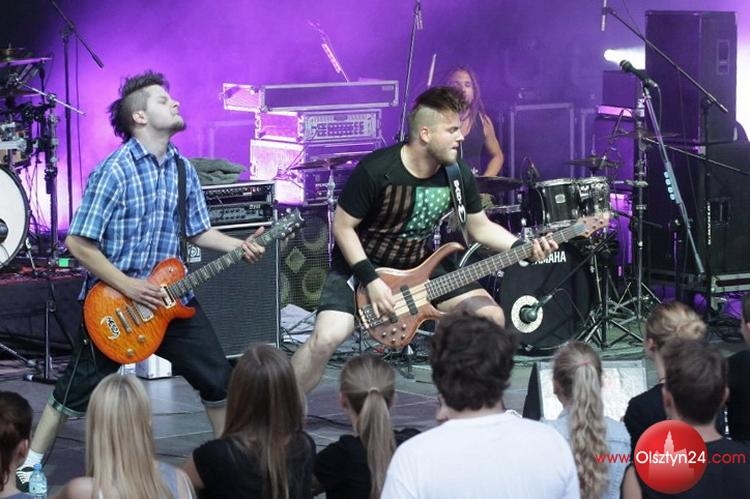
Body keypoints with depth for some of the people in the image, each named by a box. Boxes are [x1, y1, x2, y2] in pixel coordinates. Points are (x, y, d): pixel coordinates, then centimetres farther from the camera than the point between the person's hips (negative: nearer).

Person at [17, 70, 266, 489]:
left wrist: (240, 246, -4)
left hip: (167, 297, 6)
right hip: (114, 300, -6)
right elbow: (78, 242, -18)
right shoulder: (114, 171, -18)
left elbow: (199, 231, 14)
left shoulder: (183, 170, 3)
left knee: (218, 379, 6)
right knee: (80, 389, 3)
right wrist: (128, 286, -19)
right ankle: (29, 466, 18)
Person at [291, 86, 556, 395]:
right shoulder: (376, 171, -24)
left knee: (491, 317, -7)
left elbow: (480, 227, 6)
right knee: (326, 338, -27)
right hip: (363, 263, -5)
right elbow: (343, 226, -15)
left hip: (421, 264, 5)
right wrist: (370, 280, -21)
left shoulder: (458, 174, -7)